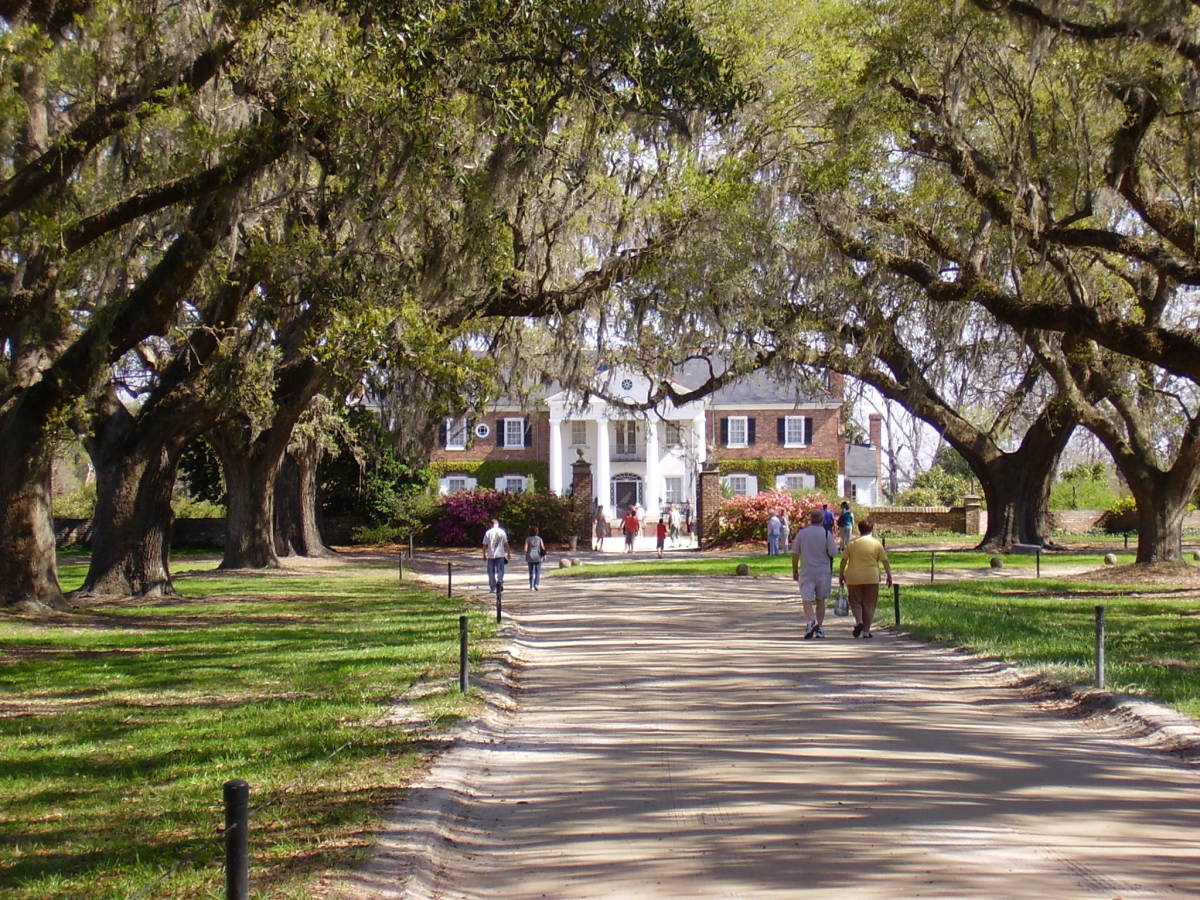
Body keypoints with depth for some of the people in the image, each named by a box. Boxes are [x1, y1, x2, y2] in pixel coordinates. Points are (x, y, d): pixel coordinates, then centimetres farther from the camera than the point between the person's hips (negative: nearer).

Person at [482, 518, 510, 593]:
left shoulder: (488, 532, -1)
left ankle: (493, 588, 8)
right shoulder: (502, 532, 1)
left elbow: (485, 545, 0)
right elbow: (506, 544, 1)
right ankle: (499, 580, -22)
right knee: (500, 570, 7)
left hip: (491, 555, 0)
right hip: (500, 554, 0)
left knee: (491, 572, 8)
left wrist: (484, 554, 9)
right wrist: (508, 553, 9)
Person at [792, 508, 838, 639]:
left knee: (807, 600, -4)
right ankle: (820, 627, 16)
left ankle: (811, 621, -29)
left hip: (807, 572, -1)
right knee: (820, 600, 15)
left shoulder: (801, 533, 0)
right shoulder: (826, 534, -6)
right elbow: (833, 553, -7)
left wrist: (795, 571, 14)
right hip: (823, 571, 1)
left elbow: (795, 553, 4)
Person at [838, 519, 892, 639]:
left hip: (853, 578, 1)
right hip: (871, 578, -1)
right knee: (869, 604, 6)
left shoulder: (852, 543, 3)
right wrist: (889, 576, 8)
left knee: (856, 602, 12)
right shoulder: (877, 544, 0)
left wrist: (841, 574, 11)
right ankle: (866, 630, 4)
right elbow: (885, 561, 1)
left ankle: (858, 621, -13)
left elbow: (844, 560, 3)